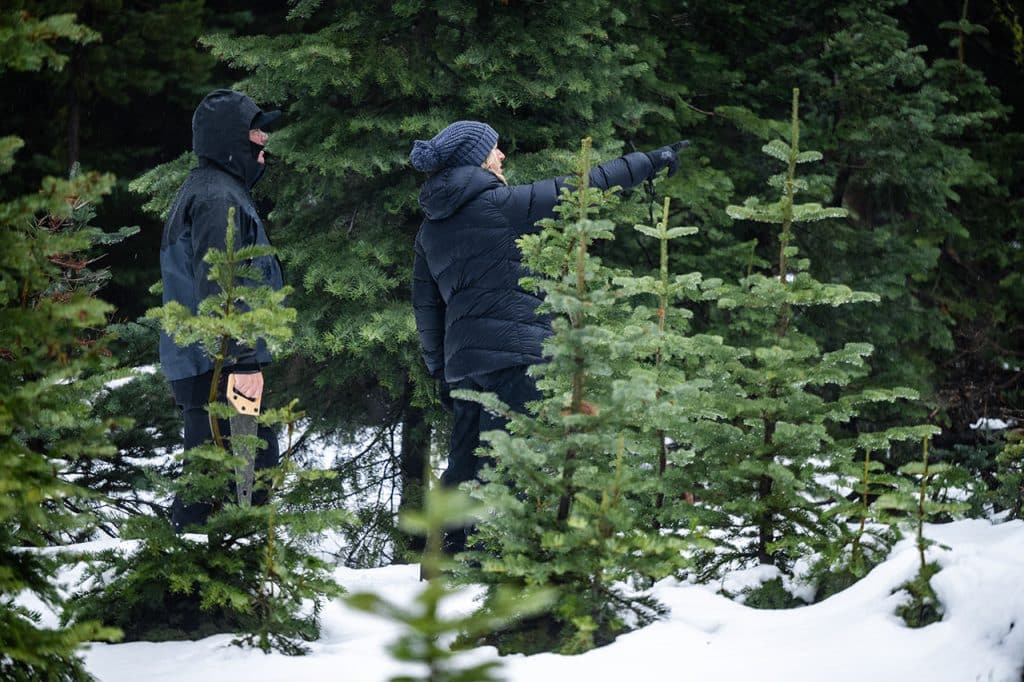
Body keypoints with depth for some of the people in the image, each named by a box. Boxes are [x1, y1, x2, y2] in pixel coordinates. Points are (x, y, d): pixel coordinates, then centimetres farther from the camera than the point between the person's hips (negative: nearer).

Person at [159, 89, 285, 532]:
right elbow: (219, 288, -22)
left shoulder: (203, 191, 21)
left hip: (198, 368, 11)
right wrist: (242, 360, -24)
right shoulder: (217, 198, -14)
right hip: (220, 367, -11)